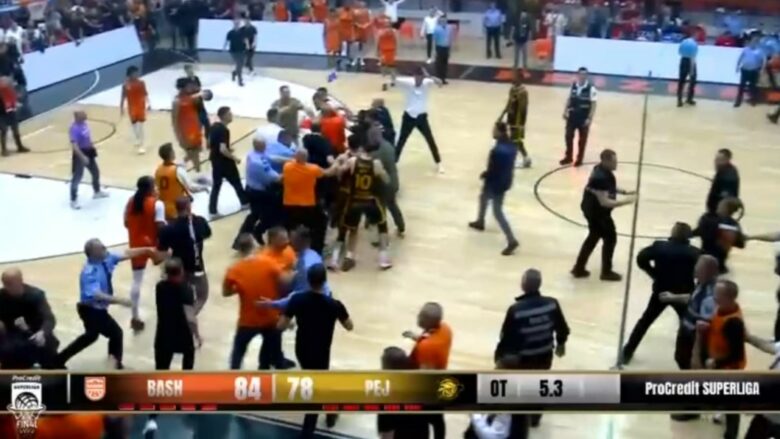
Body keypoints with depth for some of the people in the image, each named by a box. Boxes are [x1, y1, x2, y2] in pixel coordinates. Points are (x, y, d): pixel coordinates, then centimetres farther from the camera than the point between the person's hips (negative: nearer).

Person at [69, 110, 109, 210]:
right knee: (77, 177, -2)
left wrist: (92, 146, 23)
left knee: (95, 172, 23)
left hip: (88, 151, 9)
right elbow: (74, 145, -33)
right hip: (80, 154, -9)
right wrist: (82, 157, -36)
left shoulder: (84, 123, -1)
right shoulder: (74, 128, -28)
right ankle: (73, 200, 8)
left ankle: (97, 191, 45)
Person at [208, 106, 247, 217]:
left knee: (216, 186, 10)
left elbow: (210, 144, 15)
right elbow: (223, 150, -30)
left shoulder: (214, 126, 4)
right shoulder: (224, 130, -24)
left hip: (215, 161, 8)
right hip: (225, 162, -8)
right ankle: (245, 202, 32)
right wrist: (234, 158, -18)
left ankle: (212, 211, 8)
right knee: (236, 183, 14)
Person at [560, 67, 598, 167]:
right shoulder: (573, 86, 1)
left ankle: (579, 159, 23)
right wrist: (565, 112, 5)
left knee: (582, 139, 9)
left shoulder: (591, 88, -14)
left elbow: (593, 104, -13)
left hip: (584, 118, -4)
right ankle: (568, 157, 27)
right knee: (568, 136, 10)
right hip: (572, 115, 4)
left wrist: (589, 118, -17)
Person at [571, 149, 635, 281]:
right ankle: (606, 272, 20)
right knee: (610, 238, 6)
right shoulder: (601, 177, -32)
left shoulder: (602, 169, 0)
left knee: (594, 237, 23)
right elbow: (604, 202, -31)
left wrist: (624, 191, 6)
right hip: (597, 211, -10)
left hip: (592, 208, 10)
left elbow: (609, 187, 17)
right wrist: (624, 202, -27)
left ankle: (579, 268, 31)